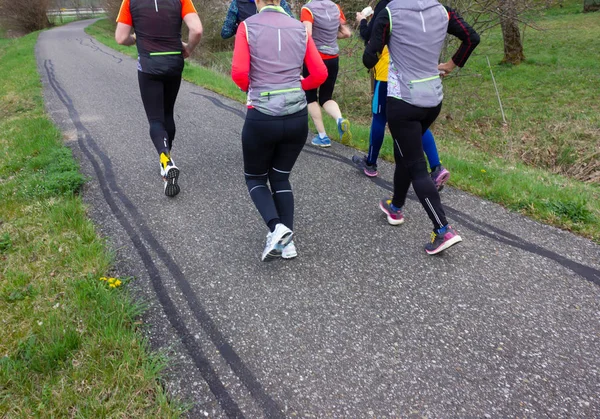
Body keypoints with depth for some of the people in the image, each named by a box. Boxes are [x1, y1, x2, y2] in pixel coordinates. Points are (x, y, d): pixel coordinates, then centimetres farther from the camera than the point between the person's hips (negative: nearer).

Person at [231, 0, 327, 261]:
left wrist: (251, 88, 9)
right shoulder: (299, 28, 6)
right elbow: (320, 74, 3)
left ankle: (276, 228, -6)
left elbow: (238, 73, -12)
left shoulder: (248, 26, -3)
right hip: (297, 117, 4)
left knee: (255, 178, 18)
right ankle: (287, 241, 12)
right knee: (281, 178, 20)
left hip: (261, 118, -3)